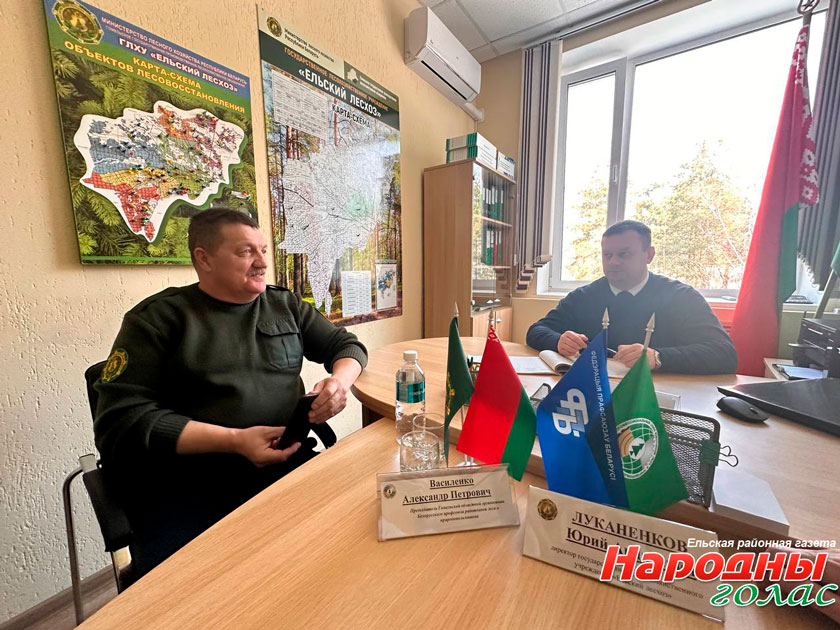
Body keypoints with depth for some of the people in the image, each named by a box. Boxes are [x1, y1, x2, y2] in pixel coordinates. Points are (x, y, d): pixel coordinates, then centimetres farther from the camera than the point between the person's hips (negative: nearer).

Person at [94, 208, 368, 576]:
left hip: (288, 465, 4)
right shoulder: (158, 318, 3)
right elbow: (120, 421, -5)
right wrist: (234, 440, -16)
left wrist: (339, 381, -6)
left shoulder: (285, 306, 13)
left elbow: (346, 345, 18)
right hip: (187, 489, -2)